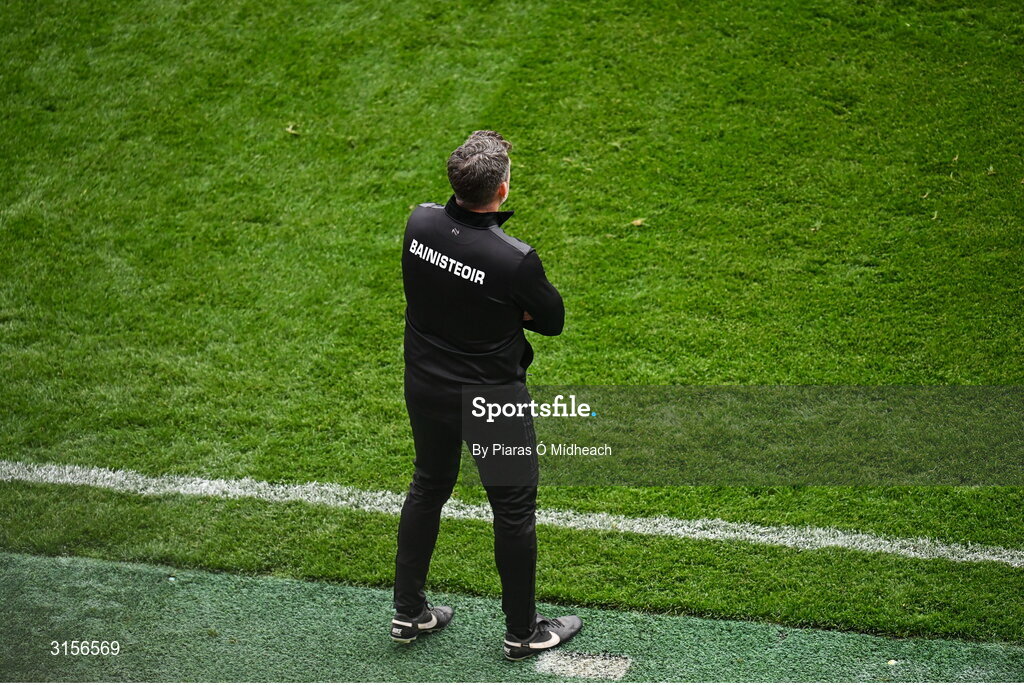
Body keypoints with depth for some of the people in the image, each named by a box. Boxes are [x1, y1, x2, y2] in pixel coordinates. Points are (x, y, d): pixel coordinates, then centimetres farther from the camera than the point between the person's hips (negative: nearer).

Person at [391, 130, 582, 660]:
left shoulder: (420, 222, -12)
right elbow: (552, 320, -12)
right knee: (514, 510, 12)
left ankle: (408, 613, 37)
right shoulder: (514, 259, -29)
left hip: (424, 390, 6)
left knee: (426, 491, 24)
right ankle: (522, 632, 27)